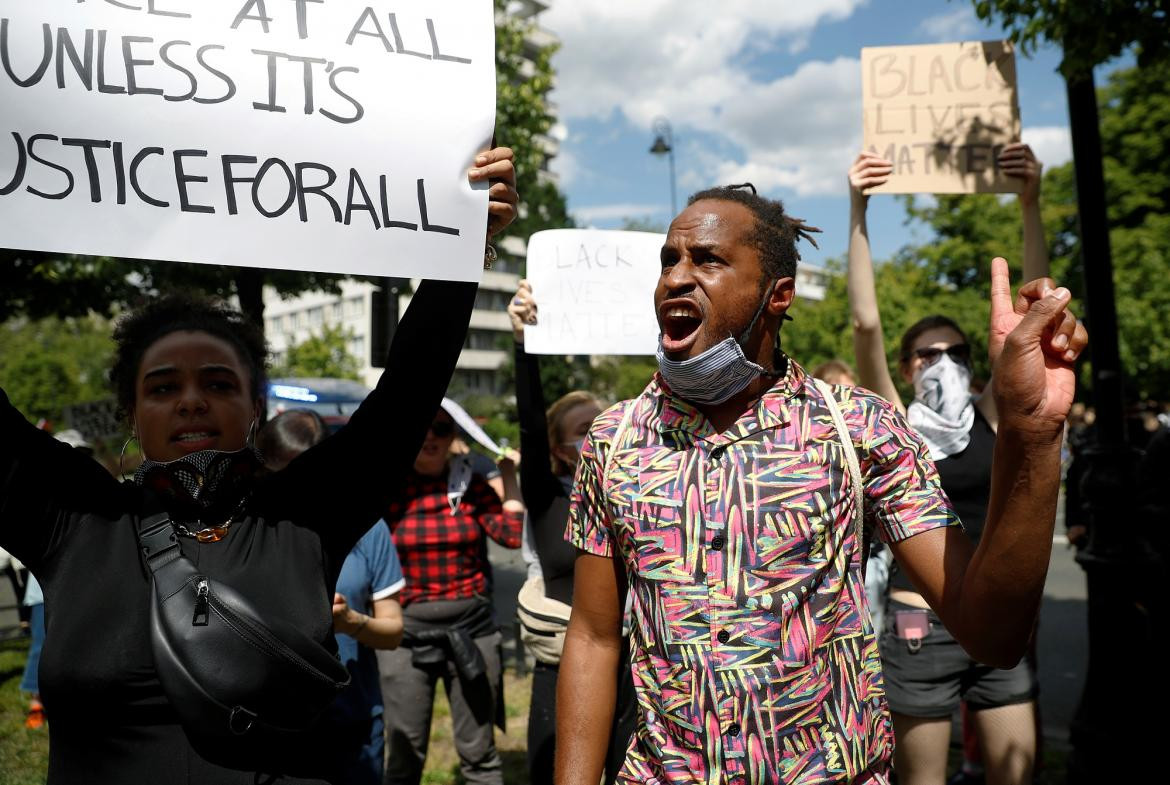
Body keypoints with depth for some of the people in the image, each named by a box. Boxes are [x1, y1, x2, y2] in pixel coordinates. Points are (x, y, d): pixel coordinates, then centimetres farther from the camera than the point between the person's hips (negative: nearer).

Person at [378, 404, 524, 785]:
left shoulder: (471, 485, 2)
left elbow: (514, 534, -12)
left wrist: (509, 475, -4)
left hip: (471, 632, 1)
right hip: (406, 636, -1)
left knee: (479, 754, 12)